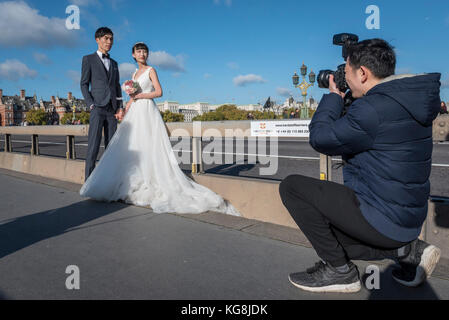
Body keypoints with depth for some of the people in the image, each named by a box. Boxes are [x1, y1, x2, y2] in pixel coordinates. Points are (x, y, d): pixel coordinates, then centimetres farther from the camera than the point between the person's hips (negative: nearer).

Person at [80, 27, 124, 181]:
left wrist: (120, 107, 7)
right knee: (93, 145, -10)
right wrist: (91, 105, -10)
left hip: (112, 109, 5)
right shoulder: (88, 59, 9)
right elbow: (84, 84, 3)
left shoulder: (114, 63, 22)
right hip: (98, 107, -4)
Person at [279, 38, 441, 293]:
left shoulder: (375, 107, -24)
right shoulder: (407, 100, 7)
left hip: (381, 219, -10)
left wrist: (333, 96, -1)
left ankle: (340, 271, -1)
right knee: (325, 232, 25)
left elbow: (321, 139, -15)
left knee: (292, 186, -10)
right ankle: (408, 249, 14)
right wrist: (340, 100, 14)